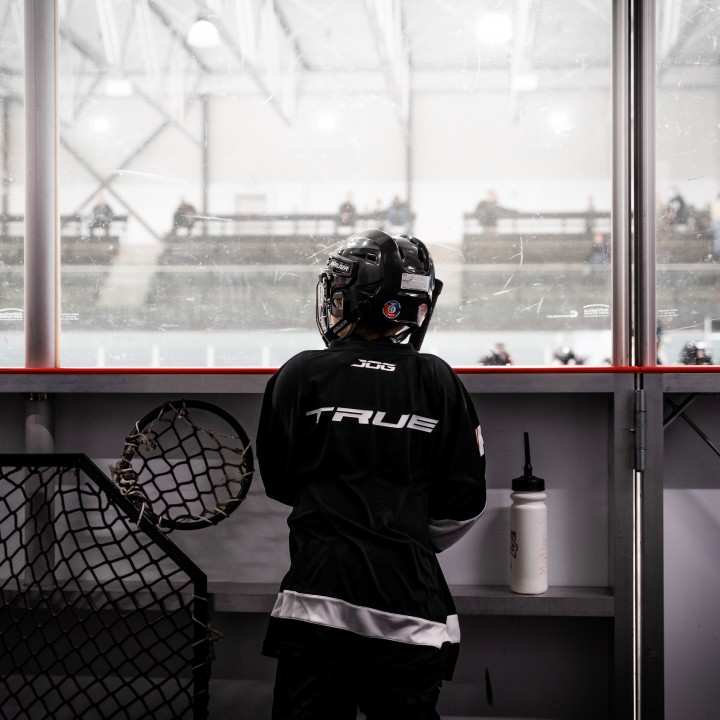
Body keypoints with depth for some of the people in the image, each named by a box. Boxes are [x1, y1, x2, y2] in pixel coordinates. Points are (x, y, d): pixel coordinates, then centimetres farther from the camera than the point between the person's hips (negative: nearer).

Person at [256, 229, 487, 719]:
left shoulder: (301, 375, -2)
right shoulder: (438, 381, 2)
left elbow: (279, 483, 9)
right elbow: (465, 504, 6)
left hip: (318, 592, -1)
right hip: (409, 600, 1)